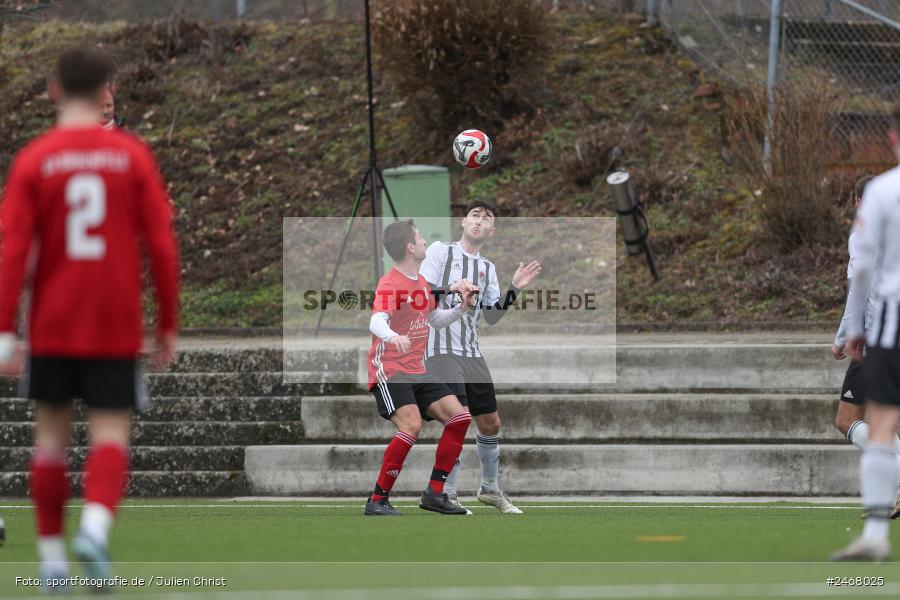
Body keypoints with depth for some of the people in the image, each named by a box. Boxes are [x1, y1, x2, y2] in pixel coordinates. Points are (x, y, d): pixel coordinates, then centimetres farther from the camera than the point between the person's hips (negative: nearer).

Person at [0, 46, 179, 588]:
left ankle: (51, 556, 10)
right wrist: (168, 326, 5)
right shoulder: (133, 155, -1)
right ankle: (96, 525, -25)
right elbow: (162, 246, -1)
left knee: (52, 434, 9)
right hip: (116, 329, 0)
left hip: (52, 326, 0)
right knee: (110, 435, -1)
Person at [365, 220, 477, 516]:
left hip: (417, 371, 9)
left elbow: (436, 319, 30)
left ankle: (434, 493, 6)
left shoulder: (422, 283, 14)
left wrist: (462, 308, 12)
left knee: (459, 417, 0)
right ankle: (377, 501, -19)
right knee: (411, 426, -27)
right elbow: (376, 322, -31)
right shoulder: (390, 284, -14)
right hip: (389, 369, -9)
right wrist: (393, 337, -52)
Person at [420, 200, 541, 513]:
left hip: (471, 352, 7)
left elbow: (491, 317, 15)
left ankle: (490, 488, 29)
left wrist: (514, 289, 3)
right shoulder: (441, 250, -1)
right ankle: (447, 496, -8)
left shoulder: (488, 268, 15)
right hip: (442, 349, -7)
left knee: (490, 423, 10)